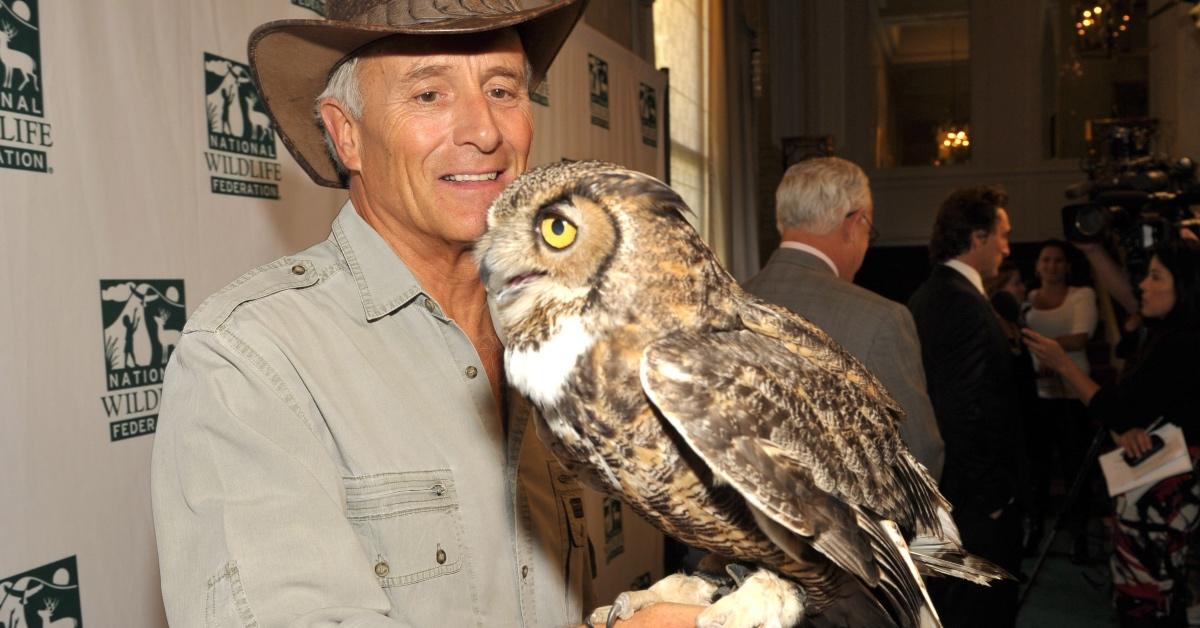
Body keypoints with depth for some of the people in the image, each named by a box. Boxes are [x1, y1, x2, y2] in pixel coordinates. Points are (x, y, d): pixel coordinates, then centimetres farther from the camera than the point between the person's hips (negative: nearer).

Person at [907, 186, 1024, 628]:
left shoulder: (925, 296, 11)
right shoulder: (965, 304, -20)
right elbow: (966, 412, -25)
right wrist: (992, 496, -17)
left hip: (940, 488, 10)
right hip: (976, 499, -10)